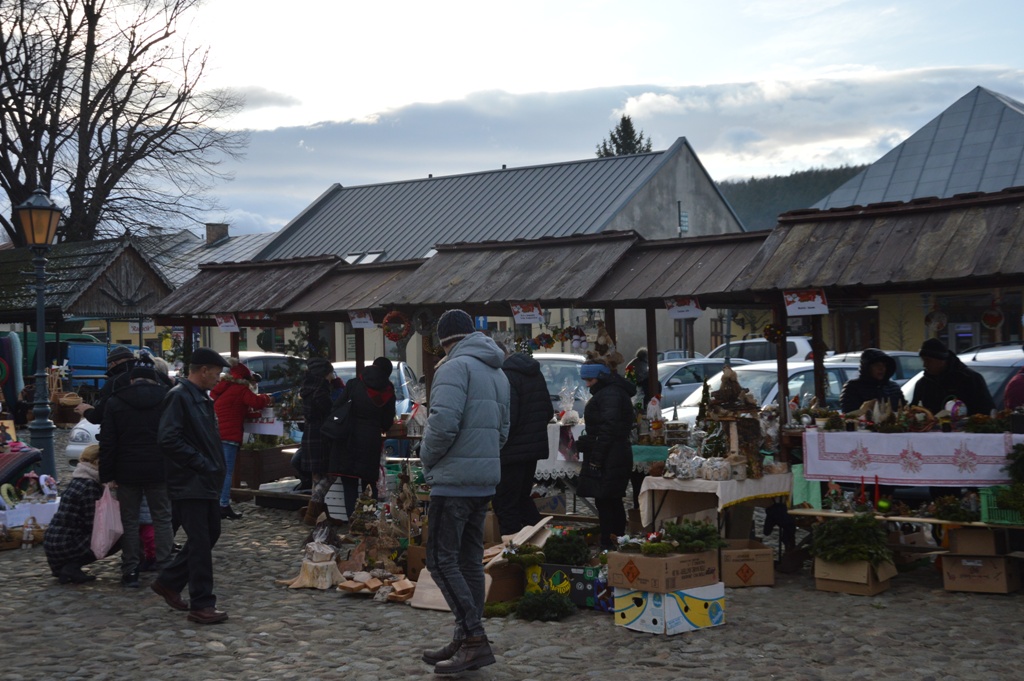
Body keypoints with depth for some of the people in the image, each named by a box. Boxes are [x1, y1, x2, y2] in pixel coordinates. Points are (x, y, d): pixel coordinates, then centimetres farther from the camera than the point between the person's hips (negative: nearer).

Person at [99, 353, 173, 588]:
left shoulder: (115, 402, 0)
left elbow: (107, 443, -1)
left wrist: (107, 475, 1)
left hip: (127, 472, 0)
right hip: (159, 471, 0)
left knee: (129, 520, 8)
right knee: (162, 518, 8)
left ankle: (130, 571, 9)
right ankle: (165, 567, 7)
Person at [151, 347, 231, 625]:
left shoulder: (202, 398, 16)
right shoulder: (179, 396, -14)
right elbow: (168, 440, -23)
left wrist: (215, 467, 9)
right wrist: (202, 464, -19)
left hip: (206, 481, 10)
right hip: (189, 484, -10)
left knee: (210, 534, 15)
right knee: (200, 542, -5)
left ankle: (168, 582, 29)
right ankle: (202, 605, 2)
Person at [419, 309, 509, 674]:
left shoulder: (455, 367, -11)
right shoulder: (497, 373, 17)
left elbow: (443, 423, -22)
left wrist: (427, 457, -6)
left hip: (453, 480, -9)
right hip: (485, 479, 9)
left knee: (441, 559, -3)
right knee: (469, 560, 12)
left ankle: (474, 638, -7)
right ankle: (466, 642, 17)